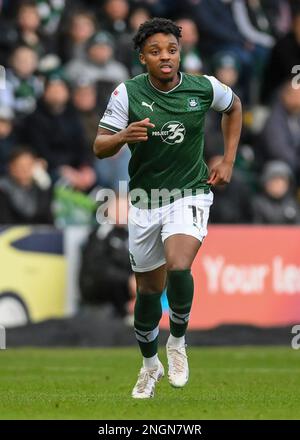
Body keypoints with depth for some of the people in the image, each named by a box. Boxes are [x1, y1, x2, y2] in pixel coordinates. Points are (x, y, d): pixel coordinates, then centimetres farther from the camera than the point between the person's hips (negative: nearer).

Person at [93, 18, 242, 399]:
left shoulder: (204, 88, -8)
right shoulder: (127, 94, -10)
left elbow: (233, 106, 15)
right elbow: (100, 147, -9)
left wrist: (228, 161, 9)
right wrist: (124, 136, -31)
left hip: (190, 193, -1)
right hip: (144, 199, 2)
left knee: (179, 268, -28)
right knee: (148, 289, 12)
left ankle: (178, 341, -1)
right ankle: (150, 364, 35)